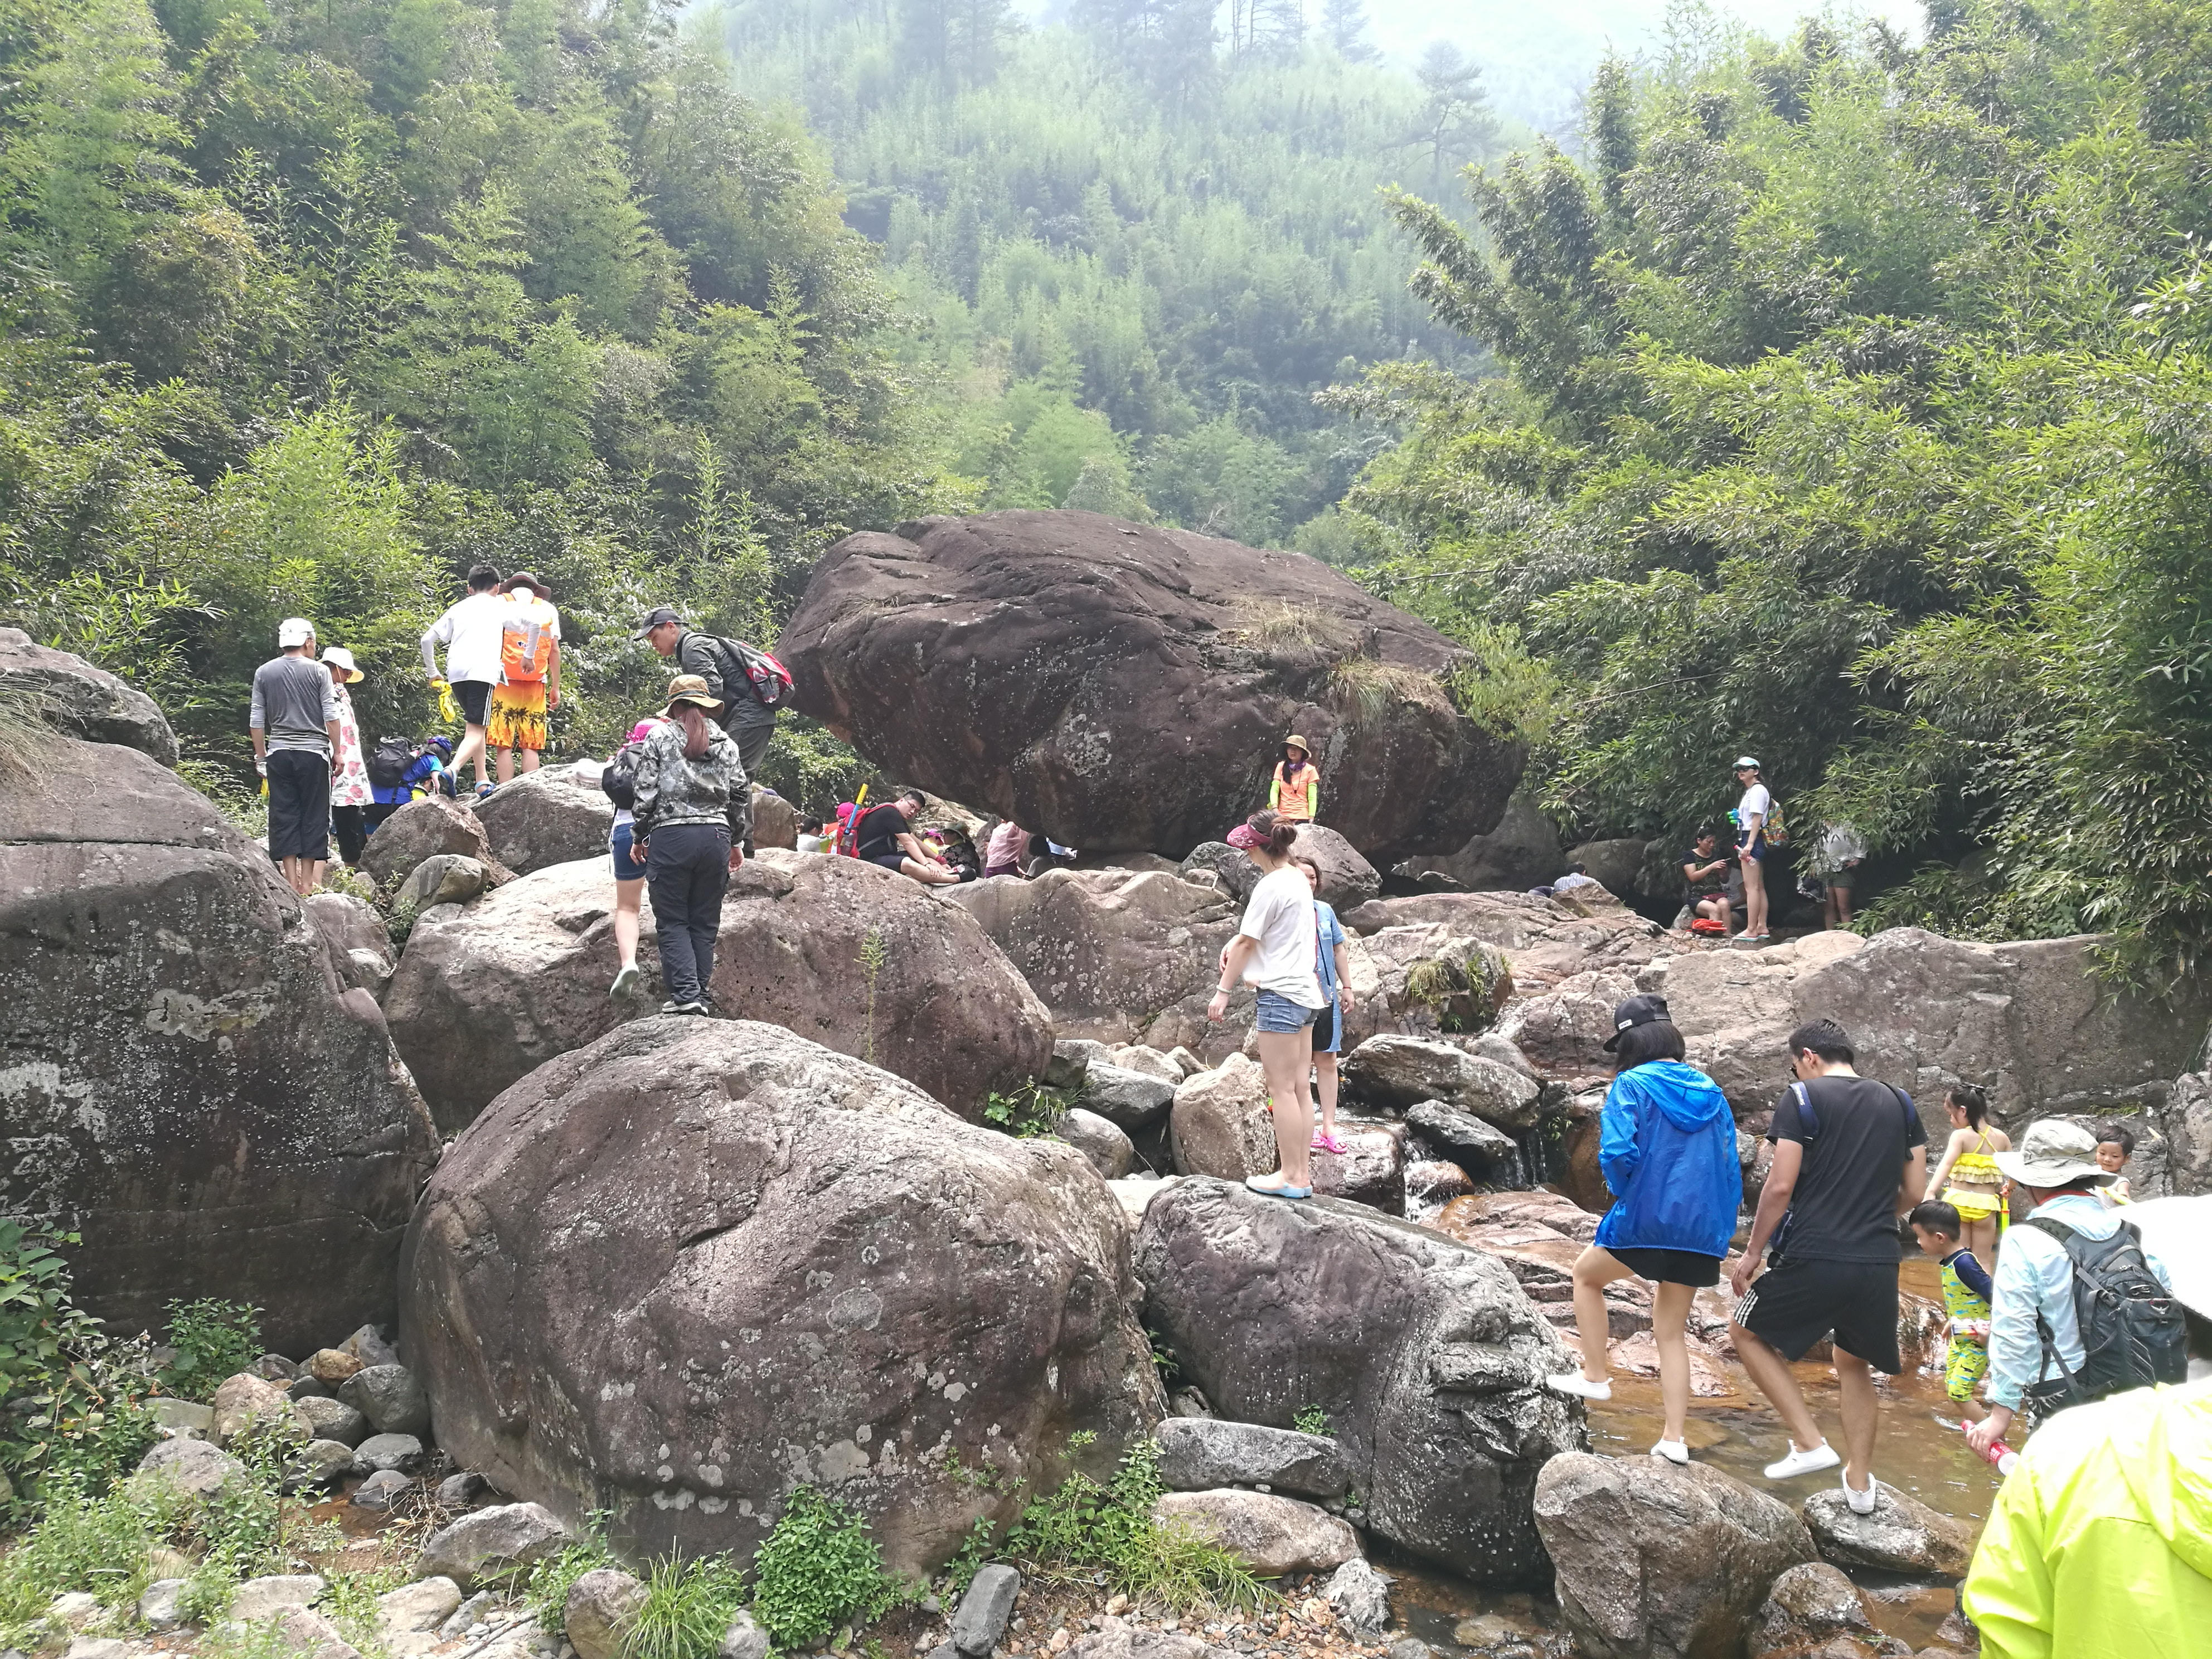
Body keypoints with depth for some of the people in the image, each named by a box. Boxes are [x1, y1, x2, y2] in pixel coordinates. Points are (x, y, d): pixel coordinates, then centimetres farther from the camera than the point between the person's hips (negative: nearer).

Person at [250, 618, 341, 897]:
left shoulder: (264, 672, 6)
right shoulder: (317, 671, -2)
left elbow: (257, 720, 7)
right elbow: (331, 716, -4)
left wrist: (261, 756, 14)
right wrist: (337, 751, 3)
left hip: (279, 752, 2)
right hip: (313, 751, -2)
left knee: (283, 815, 4)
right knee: (313, 814, 3)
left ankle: (292, 882, 1)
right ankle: (308, 882, 3)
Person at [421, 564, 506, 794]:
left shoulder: (457, 608, 25)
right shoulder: (499, 605, 16)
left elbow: (427, 639, 19)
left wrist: (432, 672, 28)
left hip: (455, 672, 5)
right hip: (483, 671, -5)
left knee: (474, 724, 21)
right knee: (476, 729, -9)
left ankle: (482, 781, 16)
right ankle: (453, 770, -34)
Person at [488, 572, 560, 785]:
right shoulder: (548, 609, 15)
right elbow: (554, 650, 10)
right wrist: (556, 687, 12)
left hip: (504, 681, -1)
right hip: (535, 684, 1)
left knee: (503, 744, -3)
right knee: (531, 745, 1)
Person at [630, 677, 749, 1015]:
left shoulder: (659, 737, 2)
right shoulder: (725, 743, 12)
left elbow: (646, 793, -1)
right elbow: (741, 794, 14)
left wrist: (638, 837, 10)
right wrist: (737, 841, 24)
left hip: (670, 835, -3)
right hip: (716, 834, 3)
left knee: (672, 923, 3)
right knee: (705, 924, 9)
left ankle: (685, 994, -9)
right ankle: (701, 997, 7)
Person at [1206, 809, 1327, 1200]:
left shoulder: (1271, 886, -15)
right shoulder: (1298, 879, 12)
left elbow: (1247, 942, -11)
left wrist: (1223, 991, -5)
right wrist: (1235, 943, 13)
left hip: (1280, 993, -9)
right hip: (1305, 993, 9)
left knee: (1282, 1089, -4)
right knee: (1300, 1088, 10)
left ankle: (1290, 1177, -1)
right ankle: (1303, 1174, 13)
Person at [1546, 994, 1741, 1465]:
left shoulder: (1632, 1085, -9)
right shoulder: (1711, 1092, 10)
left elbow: (1618, 1153, -21)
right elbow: (1729, 1168, 10)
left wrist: (1626, 1195, -1)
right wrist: (1721, 1229, 16)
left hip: (1646, 1221, -5)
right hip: (1702, 1230, 6)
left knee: (1586, 1275, 24)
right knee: (1671, 1333, 17)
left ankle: (1595, 1375, 21)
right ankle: (1675, 1437, 15)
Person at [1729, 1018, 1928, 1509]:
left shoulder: (1803, 1098, -5)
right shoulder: (1899, 1103, 11)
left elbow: (1781, 1185, -11)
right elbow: (1915, 1192, 12)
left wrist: (1752, 1253, -2)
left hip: (1813, 1258, -5)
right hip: (1879, 1263, 5)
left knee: (1748, 1334, 17)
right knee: (1854, 1364, 25)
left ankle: (1810, 1444, 7)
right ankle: (1859, 1483, 28)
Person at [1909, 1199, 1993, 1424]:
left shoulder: (1963, 1264, -25)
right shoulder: (1950, 1261, 4)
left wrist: (1990, 1331, -27)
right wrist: (1952, 1323, 24)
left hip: (1978, 1341, -10)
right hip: (1960, 1338, 10)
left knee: (1959, 1392, -10)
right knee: (1952, 1389, 14)